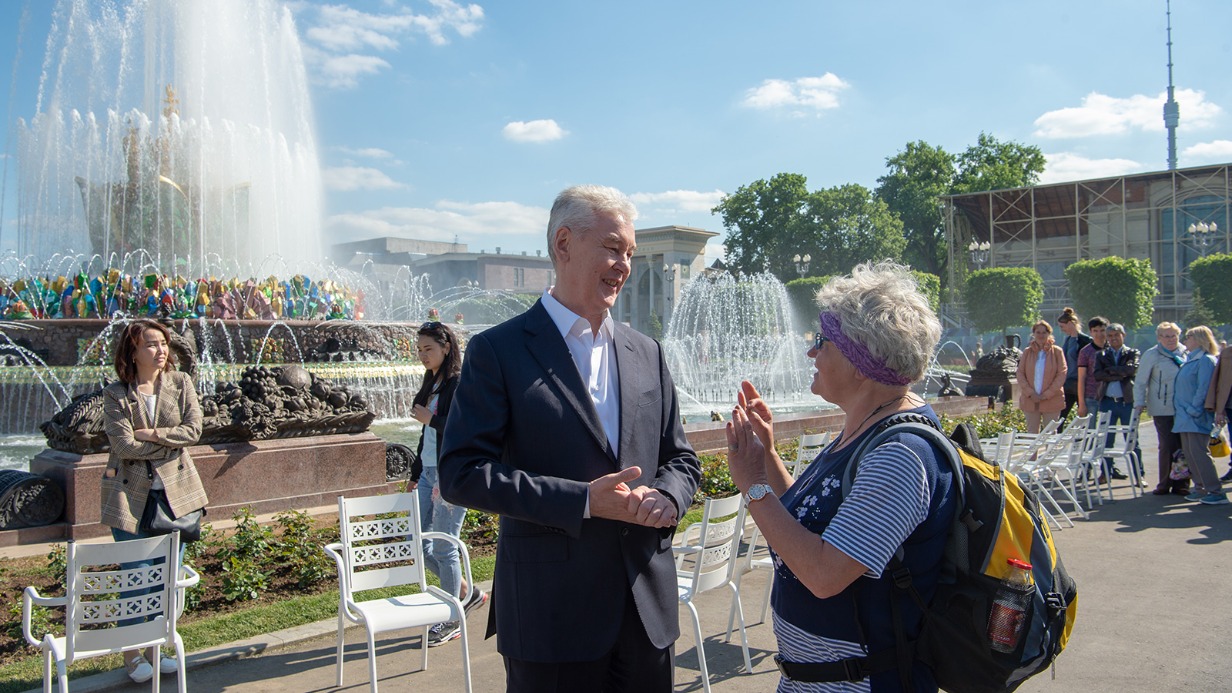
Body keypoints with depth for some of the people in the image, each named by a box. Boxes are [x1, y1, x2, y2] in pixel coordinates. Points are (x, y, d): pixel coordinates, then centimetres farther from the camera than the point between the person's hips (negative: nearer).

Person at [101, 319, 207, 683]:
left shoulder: (180, 383, 1)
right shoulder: (115, 394, -6)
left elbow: (193, 430, -7)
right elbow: (124, 445, -15)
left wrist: (152, 434, -16)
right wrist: (170, 442, -11)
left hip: (175, 490, 3)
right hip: (131, 493, -2)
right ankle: (132, 654, 19)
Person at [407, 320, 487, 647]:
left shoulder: (460, 384, -13)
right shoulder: (432, 384, 14)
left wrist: (430, 419, -17)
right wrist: (416, 473, 19)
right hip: (428, 473, 9)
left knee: (444, 548, -1)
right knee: (417, 541, 11)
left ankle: (452, 620, 15)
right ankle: (467, 592, 27)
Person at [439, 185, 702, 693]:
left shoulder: (646, 353, 9)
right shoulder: (498, 351, -7)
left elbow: (681, 459, 14)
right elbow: (460, 473, -12)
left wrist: (665, 498, -9)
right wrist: (583, 500, -18)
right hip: (551, 612, -5)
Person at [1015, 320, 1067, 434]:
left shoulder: (1057, 351, 0)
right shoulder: (1027, 352, 6)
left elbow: (1062, 374, -5)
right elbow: (1020, 374, 3)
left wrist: (1047, 394, -12)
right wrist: (1030, 393, -10)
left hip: (1051, 400, -2)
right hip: (1030, 401, 2)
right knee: (1032, 433, 6)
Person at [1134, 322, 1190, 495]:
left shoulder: (1186, 354, 11)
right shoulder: (1151, 355, 1)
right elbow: (1140, 382, 2)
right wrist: (1139, 403, -6)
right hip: (1162, 410, -3)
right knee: (1167, 446, -4)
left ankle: (1181, 484, 12)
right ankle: (1165, 484, 9)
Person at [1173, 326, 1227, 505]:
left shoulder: (1205, 360, -11)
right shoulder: (1190, 359, 17)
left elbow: (1203, 388, -17)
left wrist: (1194, 410, -19)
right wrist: (1183, 411, 15)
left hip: (1197, 417, -9)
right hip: (1185, 416, 9)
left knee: (1198, 453, -11)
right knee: (1189, 453, 10)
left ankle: (1217, 492, -8)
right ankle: (1201, 488, 17)